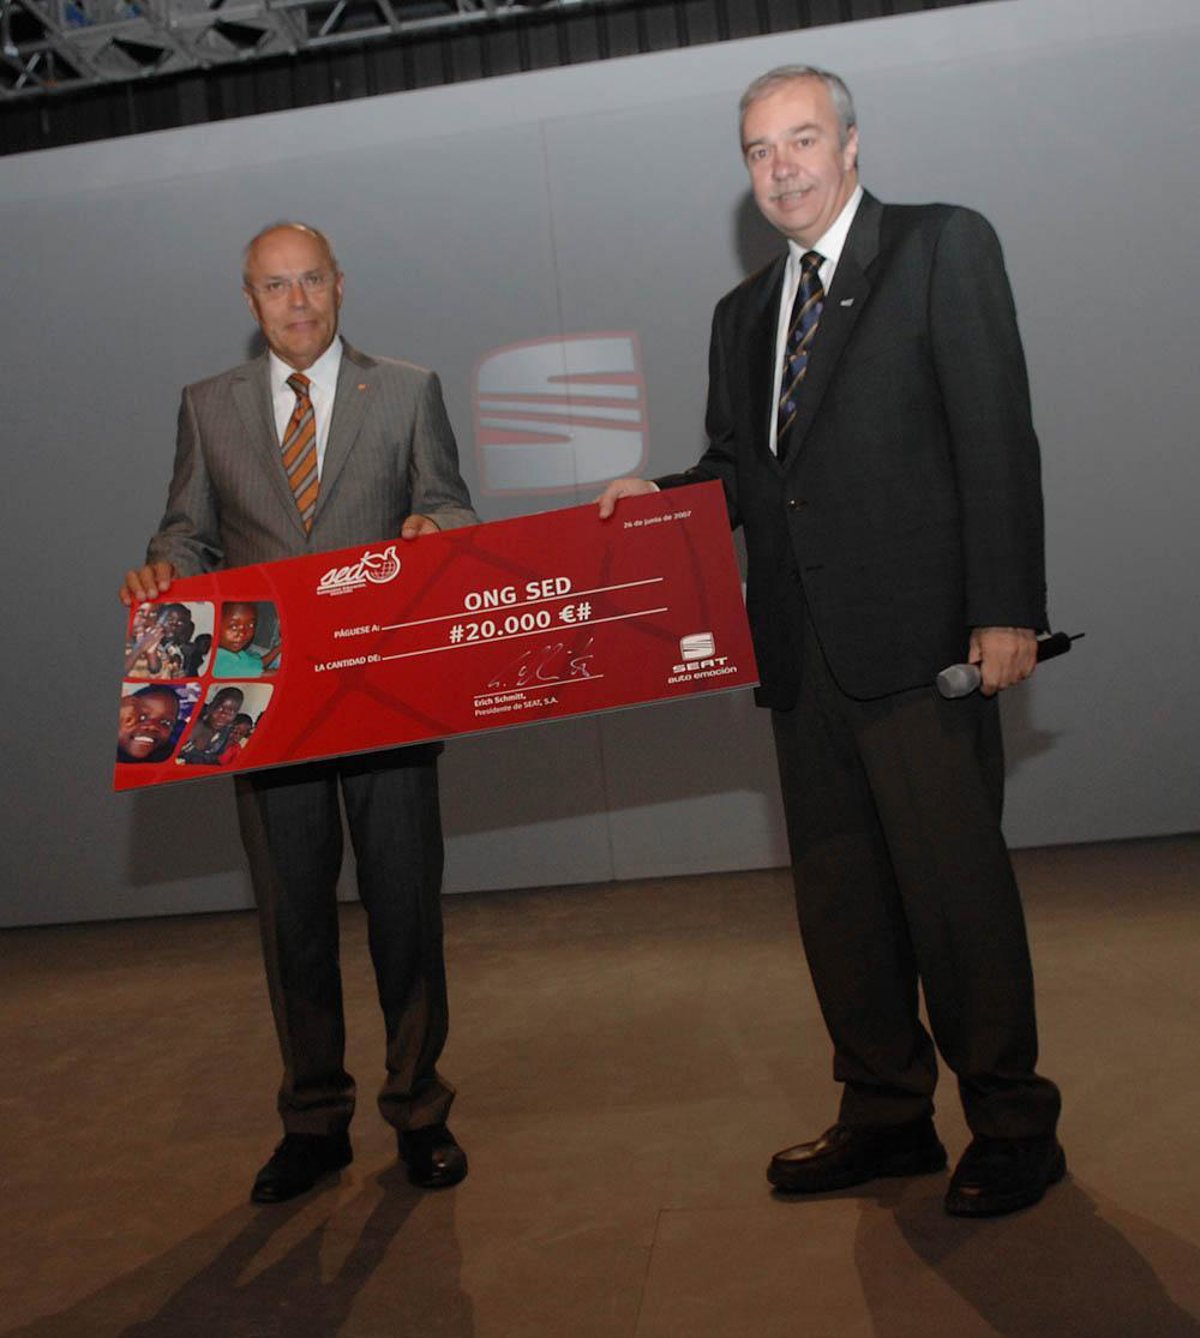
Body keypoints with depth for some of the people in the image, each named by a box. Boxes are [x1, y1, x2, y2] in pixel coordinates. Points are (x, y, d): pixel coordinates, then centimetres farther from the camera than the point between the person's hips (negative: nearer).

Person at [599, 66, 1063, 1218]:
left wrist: (1007, 609, -14)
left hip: (919, 637, -6)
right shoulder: (744, 312, 19)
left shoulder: (944, 248, 1)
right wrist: (656, 493, -1)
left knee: (956, 886, -2)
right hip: (804, 648, 7)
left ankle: (1013, 1129, 16)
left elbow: (997, 437, -7)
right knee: (837, 894, 11)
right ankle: (886, 1116, 26)